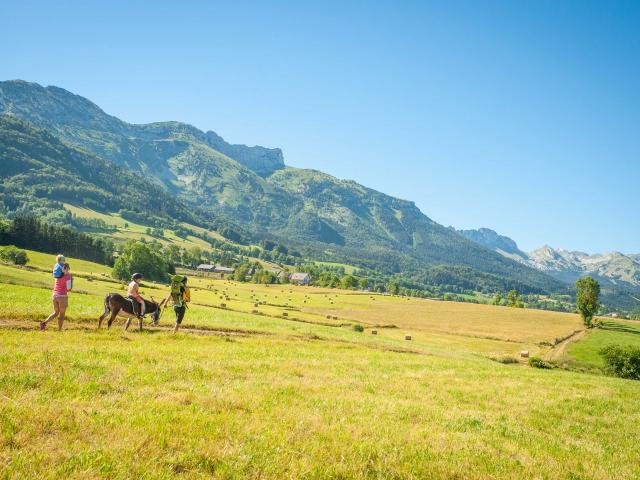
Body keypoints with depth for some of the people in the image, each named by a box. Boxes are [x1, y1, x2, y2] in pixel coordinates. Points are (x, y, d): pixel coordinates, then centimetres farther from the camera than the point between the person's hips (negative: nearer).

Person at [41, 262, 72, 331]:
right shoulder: (68, 276, -10)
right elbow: (69, 288, -13)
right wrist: (72, 280, 1)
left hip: (55, 296, 6)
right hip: (62, 297, -6)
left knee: (56, 313, 21)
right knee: (62, 315, 9)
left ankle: (44, 323, 2)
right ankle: (59, 330, 11)